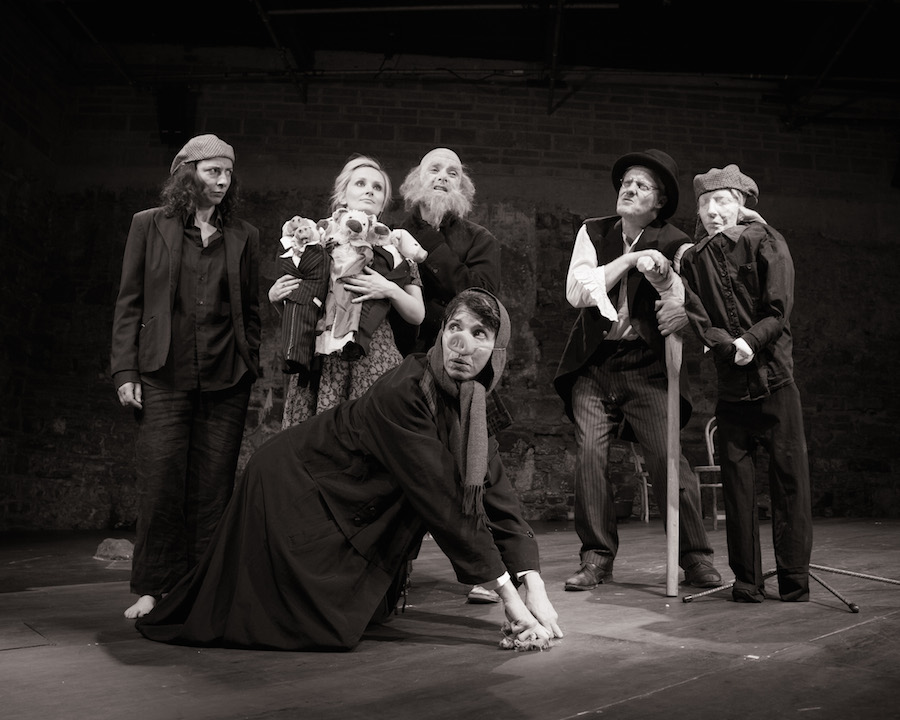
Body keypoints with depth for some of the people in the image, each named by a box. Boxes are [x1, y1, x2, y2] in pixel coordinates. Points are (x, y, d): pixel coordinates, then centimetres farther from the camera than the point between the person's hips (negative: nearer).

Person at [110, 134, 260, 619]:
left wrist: (250, 370, 7)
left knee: (213, 488, 3)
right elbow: (129, 302, 6)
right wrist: (125, 371, -2)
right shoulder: (148, 225, 8)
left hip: (225, 380, 2)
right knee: (161, 483, -3)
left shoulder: (243, 236, 13)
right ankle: (152, 589, 10)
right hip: (164, 375, -1)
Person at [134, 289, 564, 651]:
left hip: (348, 506, 8)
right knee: (323, 628, -5)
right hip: (291, 487, -8)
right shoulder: (402, 392, -31)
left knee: (368, 615, 14)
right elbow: (443, 502, -32)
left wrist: (534, 587, -18)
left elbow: (495, 492, -9)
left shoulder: (469, 400, -5)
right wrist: (508, 594, -28)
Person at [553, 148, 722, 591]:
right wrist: (631, 259, -12)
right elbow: (576, 292, -4)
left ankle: (696, 558, 6)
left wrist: (683, 310, -31)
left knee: (667, 457, -10)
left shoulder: (674, 245, 0)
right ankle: (597, 557, 5)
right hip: (594, 366, 3)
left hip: (647, 368, -2)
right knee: (590, 455, -7)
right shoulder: (593, 233, 9)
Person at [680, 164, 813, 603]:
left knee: (789, 477, 0)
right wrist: (730, 346, -15)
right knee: (736, 481, 3)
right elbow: (698, 320, 0)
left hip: (775, 378, -2)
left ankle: (795, 580, 8)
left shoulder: (766, 243, 2)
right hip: (731, 385, 3)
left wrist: (750, 342, -18)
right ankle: (747, 582, 10)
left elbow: (779, 312, -6)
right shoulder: (694, 260, 10)